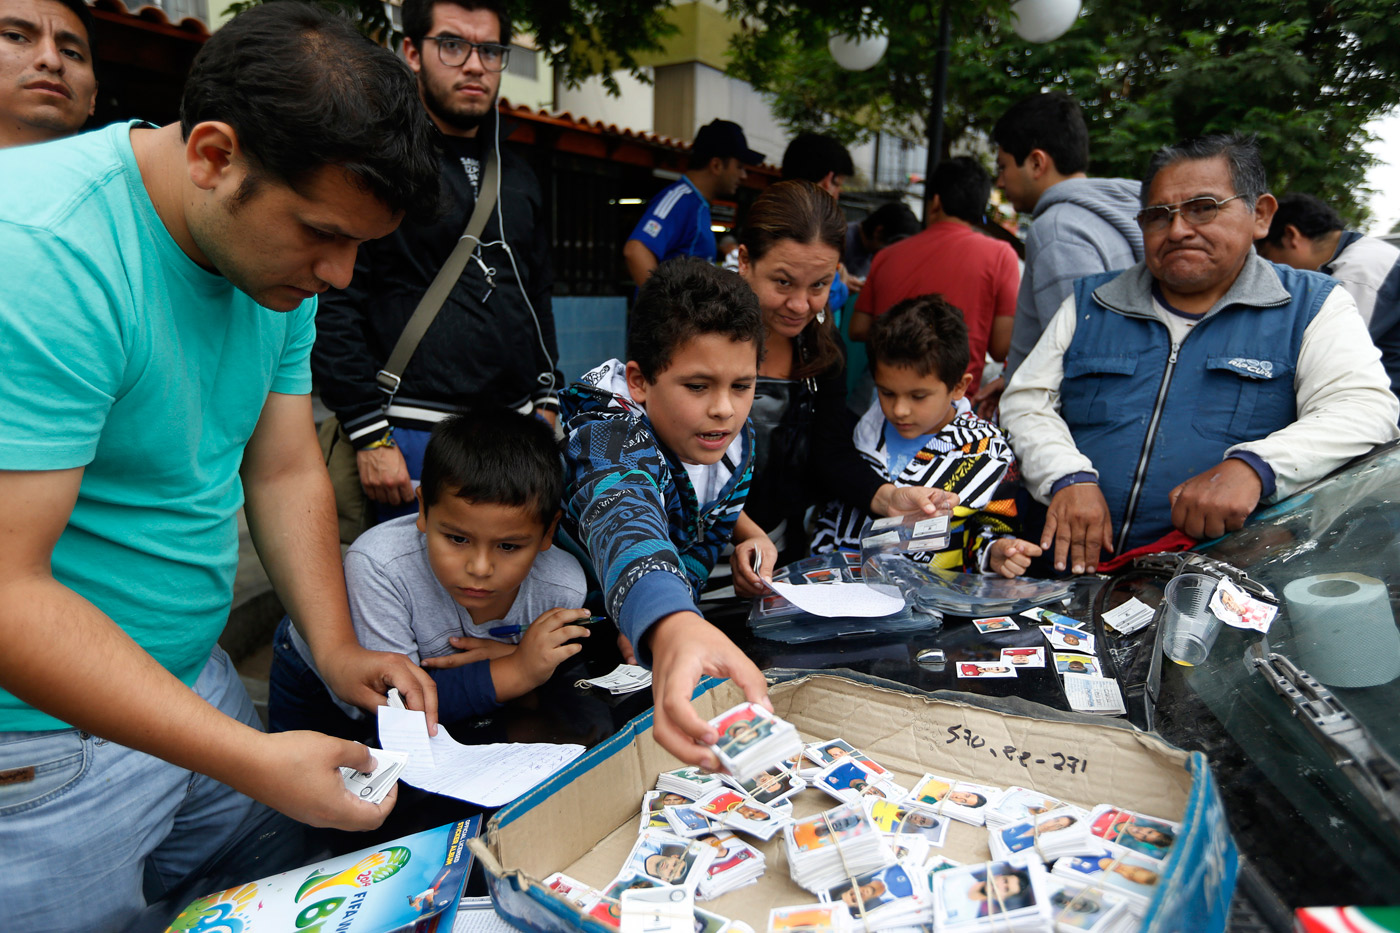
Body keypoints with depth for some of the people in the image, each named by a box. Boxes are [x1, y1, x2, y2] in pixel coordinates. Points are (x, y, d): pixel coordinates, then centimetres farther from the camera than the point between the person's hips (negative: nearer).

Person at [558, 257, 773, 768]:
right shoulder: (611, 437, -31)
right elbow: (622, 521, -54)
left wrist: (747, 533, -6)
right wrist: (672, 627, -72)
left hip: (687, 619, 4)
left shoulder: (733, 439, -8)